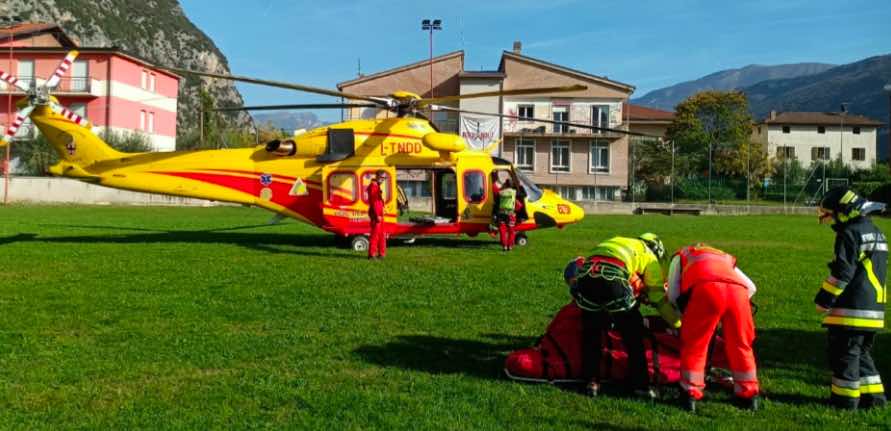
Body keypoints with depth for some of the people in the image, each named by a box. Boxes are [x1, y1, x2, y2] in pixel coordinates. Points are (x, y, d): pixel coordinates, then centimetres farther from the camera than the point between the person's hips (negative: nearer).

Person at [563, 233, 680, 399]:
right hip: (613, 279, -4)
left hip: (584, 276, 4)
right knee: (633, 334, 15)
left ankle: (591, 381, 25)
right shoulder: (649, 257, 26)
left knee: (591, 331, 22)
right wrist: (680, 325, 32)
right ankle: (640, 385, 18)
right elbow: (659, 298, 23)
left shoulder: (615, 241, 40)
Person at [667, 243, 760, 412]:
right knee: (741, 346, 20)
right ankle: (748, 395, 27)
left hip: (707, 289, -3)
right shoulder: (725, 258, 45)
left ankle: (690, 396, 11)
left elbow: (673, 294, 23)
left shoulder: (680, 256, 36)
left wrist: (686, 311, 39)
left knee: (694, 345, 10)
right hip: (738, 290, 4)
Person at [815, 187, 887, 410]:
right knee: (861, 352, 19)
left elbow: (842, 272, -18)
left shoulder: (850, 234, -13)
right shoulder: (876, 233, 17)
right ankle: (873, 396, 21)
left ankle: (845, 399, 5)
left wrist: (823, 299, -11)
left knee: (844, 353, -1)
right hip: (874, 307, 9)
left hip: (852, 308, -9)